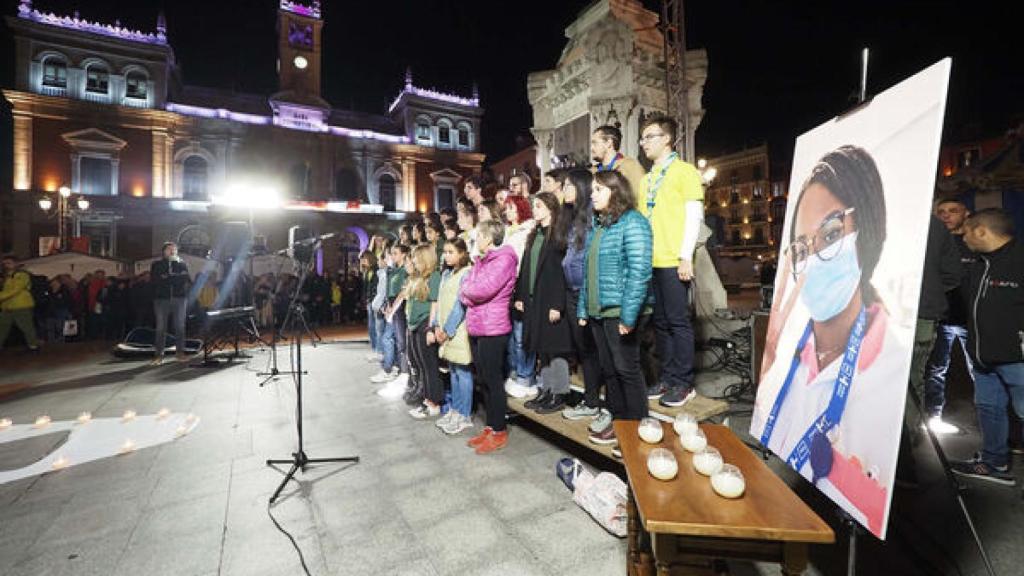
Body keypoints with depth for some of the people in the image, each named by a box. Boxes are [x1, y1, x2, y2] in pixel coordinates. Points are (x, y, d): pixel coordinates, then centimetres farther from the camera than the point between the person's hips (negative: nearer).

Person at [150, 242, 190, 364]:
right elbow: (155, 279, -5)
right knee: (161, 327, -1)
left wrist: (167, 278, -9)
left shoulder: (181, 263, 12)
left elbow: (185, 278, -3)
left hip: (179, 298, 1)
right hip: (161, 299, -1)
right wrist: (176, 278, -11)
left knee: (180, 326, 2)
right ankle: (158, 354, 4)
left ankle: (180, 351, 10)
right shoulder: (156, 264, 11)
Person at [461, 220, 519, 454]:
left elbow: (483, 290, -20)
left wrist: (467, 290, -2)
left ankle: (499, 432, 14)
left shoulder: (504, 259, -10)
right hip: (475, 327, 9)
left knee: (493, 380, 0)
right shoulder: (481, 261, 17)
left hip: (493, 328, -8)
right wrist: (470, 295, -7)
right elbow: (465, 290, 13)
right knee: (483, 379, 14)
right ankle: (490, 427, 26)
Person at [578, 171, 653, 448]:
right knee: (609, 368, 15)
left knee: (626, 368, 3)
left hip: (620, 311, -8)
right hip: (598, 311, 8)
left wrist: (629, 315, -22)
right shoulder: (596, 227, 16)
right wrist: (583, 309, 13)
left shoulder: (632, 222, -9)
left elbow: (639, 272, -18)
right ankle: (617, 419, 30)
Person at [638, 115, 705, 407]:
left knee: (678, 321, -1)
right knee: (661, 322, 10)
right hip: (649, 261, 6)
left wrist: (686, 256, -14)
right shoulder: (647, 179, 19)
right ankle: (667, 378, 21)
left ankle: (684, 383, 10)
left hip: (673, 262, -6)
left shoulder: (684, 171, 0)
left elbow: (694, 215, -7)